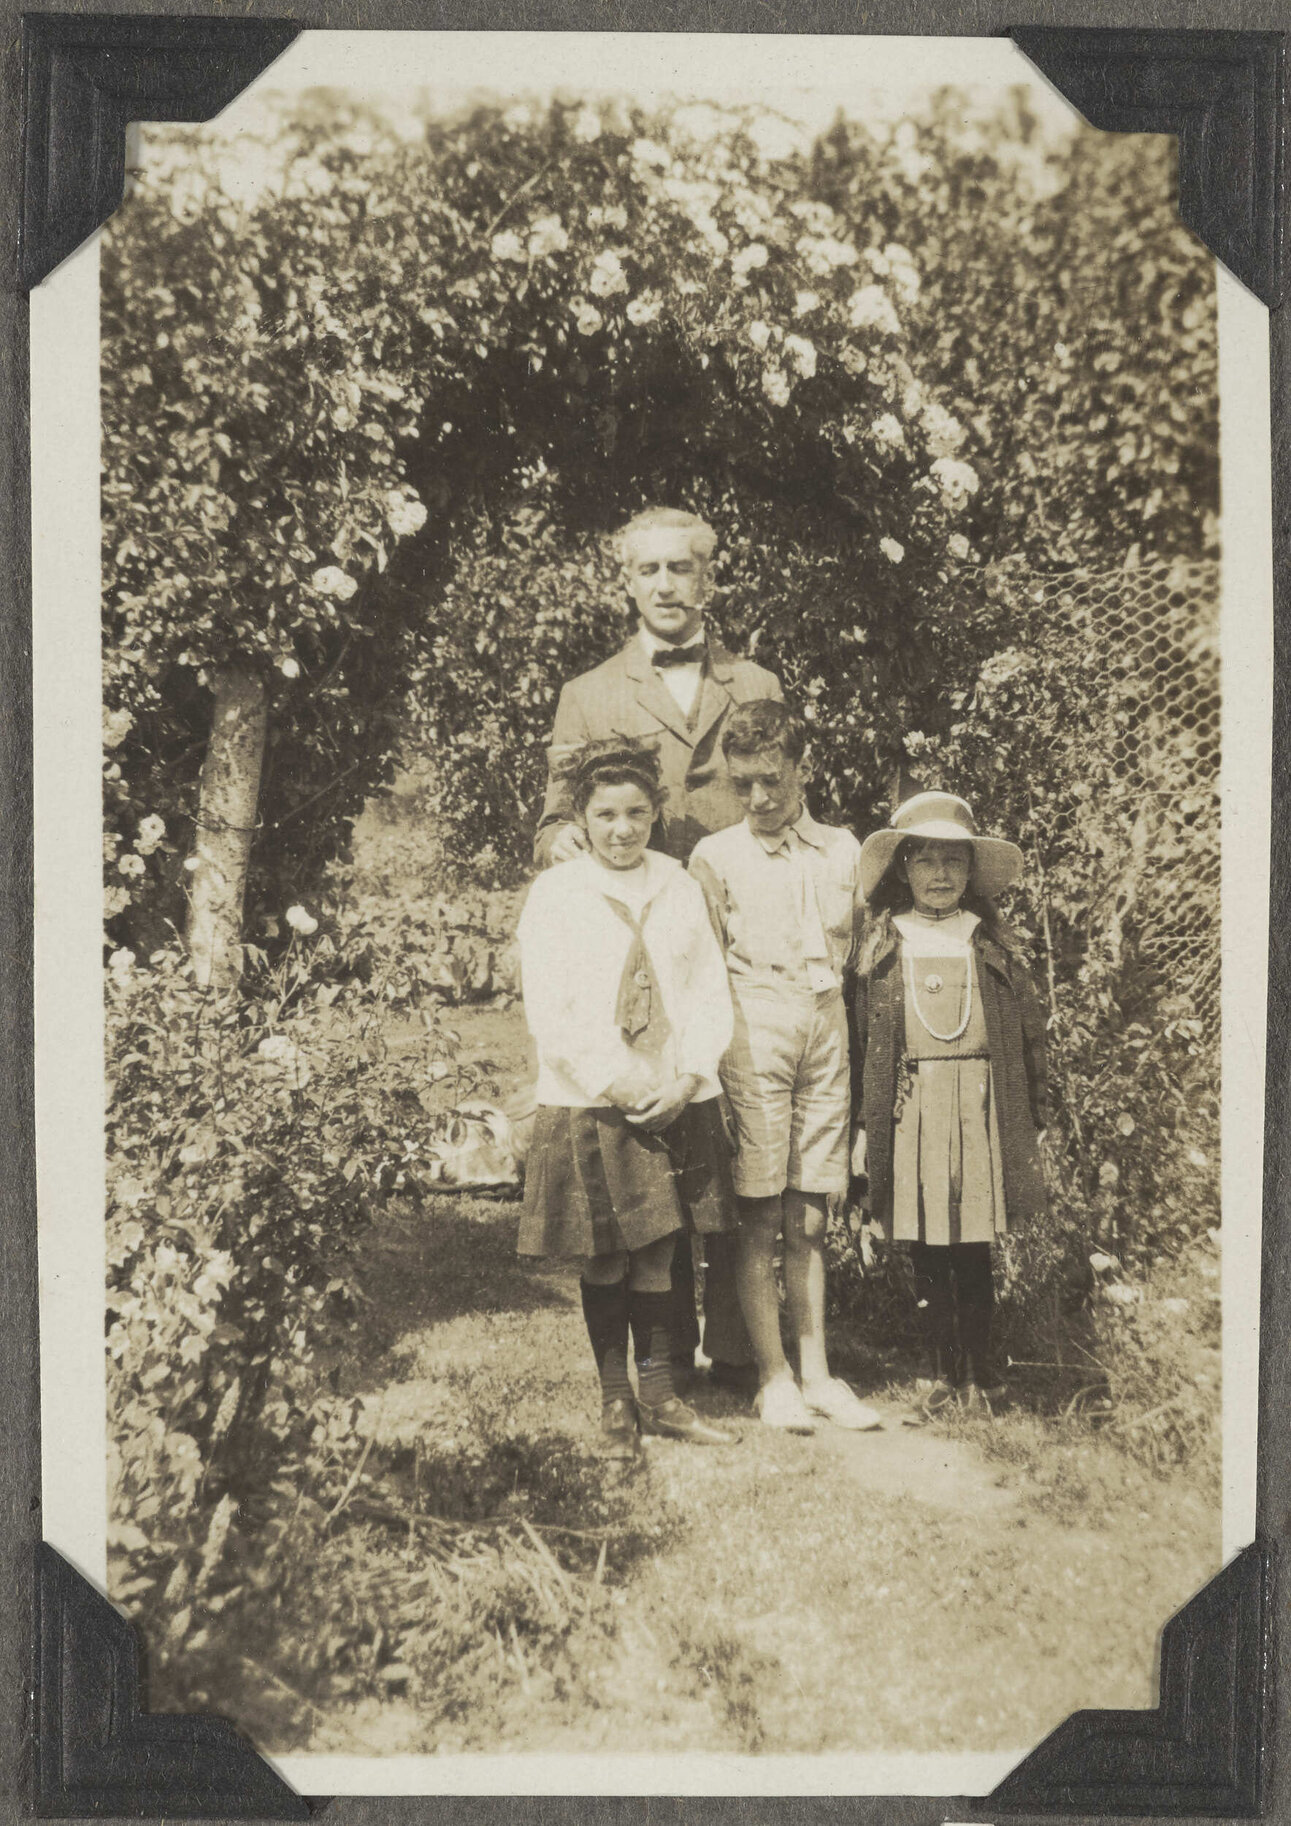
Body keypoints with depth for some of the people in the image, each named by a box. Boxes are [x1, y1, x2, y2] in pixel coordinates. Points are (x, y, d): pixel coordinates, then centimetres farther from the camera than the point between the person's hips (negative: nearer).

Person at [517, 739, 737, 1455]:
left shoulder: (679, 886, 9)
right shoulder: (554, 894, -2)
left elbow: (711, 990, 6)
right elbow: (549, 1012, -8)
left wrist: (687, 1077, -7)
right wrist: (618, 1083, -13)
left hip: (677, 1101, 3)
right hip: (590, 1104, -3)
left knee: (656, 1255, 9)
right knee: (605, 1259, 5)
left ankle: (659, 1395, 20)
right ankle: (616, 1402, 17)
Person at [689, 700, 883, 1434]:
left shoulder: (844, 850, 12)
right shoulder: (717, 856, 2)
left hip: (827, 1027, 3)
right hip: (754, 1030, -3)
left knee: (811, 1217, 7)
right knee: (760, 1217, -2)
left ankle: (817, 1373, 14)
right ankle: (775, 1378, 5)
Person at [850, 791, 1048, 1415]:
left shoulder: (993, 944, 7)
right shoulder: (882, 949, 6)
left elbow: (1029, 1034, 8)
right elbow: (859, 1042, 6)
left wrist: (1032, 1122, 5)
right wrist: (863, 1125, 3)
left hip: (981, 1107, 0)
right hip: (909, 1108, 0)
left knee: (973, 1247, 2)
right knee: (924, 1248, 4)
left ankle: (977, 1369, 15)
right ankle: (940, 1370, 15)